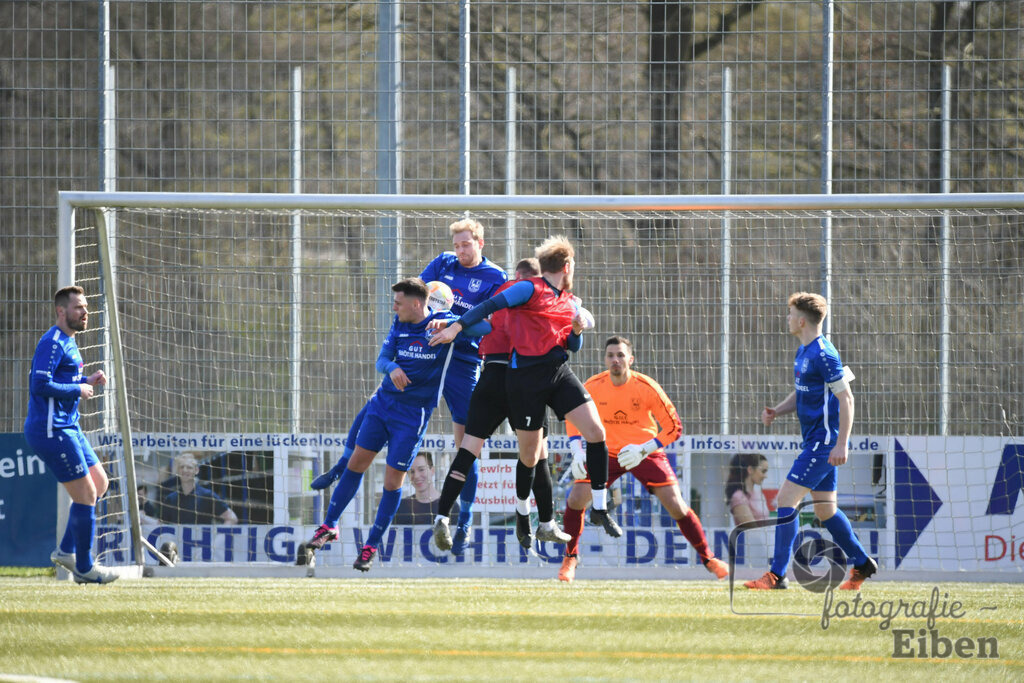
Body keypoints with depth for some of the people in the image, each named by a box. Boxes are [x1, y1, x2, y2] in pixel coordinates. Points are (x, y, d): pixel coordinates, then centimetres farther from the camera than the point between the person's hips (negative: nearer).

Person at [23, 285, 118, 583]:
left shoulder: (68, 343, 16)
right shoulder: (52, 343, -16)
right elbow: (40, 384, -24)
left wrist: (87, 380, 8)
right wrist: (79, 389, -16)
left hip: (67, 427, 11)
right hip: (50, 430, -11)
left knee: (99, 483, 15)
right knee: (86, 495, -7)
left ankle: (66, 550, 19)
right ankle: (84, 567, 1)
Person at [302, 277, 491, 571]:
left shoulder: (443, 324, -12)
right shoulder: (399, 325, 4)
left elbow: (486, 328, -17)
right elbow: (381, 360, 3)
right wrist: (391, 368, -22)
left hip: (413, 413, -5)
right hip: (383, 402, 5)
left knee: (393, 481, -2)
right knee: (355, 464, 8)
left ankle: (371, 546, 11)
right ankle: (329, 525, 22)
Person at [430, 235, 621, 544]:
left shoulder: (568, 302, 17)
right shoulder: (530, 289, -5)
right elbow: (490, 306, -9)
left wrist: (577, 330, 2)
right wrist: (456, 327, -16)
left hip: (559, 373, 6)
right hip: (526, 376, -6)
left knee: (596, 431, -10)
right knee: (530, 454, 0)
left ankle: (599, 509, 0)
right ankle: (522, 512, 27)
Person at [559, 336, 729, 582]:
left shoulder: (647, 388, -18)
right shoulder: (593, 386, -11)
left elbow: (673, 427, -13)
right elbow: (573, 417, 5)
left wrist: (643, 450, -25)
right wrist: (577, 452, -10)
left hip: (645, 452, -2)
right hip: (608, 451, 2)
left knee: (676, 505, -11)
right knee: (576, 499, -15)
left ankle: (708, 558, 7)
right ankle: (570, 558, 8)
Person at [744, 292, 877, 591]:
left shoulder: (823, 355, -17)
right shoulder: (803, 352, 14)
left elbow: (846, 398, -19)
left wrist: (841, 444, -23)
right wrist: (777, 411, 6)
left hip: (823, 442, -10)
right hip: (815, 442, 10)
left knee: (786, 499, -12)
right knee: (824, 508, 15)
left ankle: (777, 574, -11)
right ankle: (862, 564, 26)